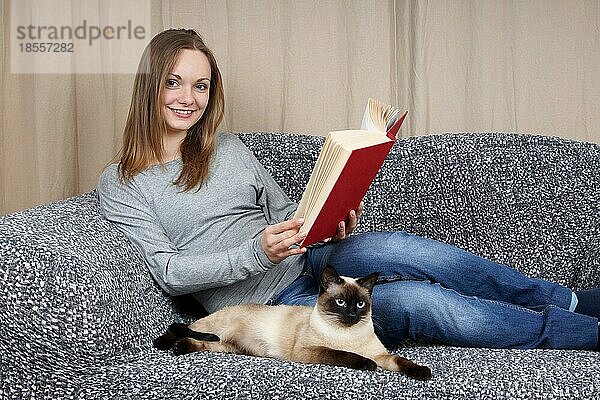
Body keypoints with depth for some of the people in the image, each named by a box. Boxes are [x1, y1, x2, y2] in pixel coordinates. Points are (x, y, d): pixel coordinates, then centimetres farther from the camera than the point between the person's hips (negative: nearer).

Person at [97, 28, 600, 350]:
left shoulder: (227, 147, 12)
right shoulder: (120, 186, -2)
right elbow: (169, 272, -11)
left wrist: (332, 225, -5)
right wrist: (256, 252, -26)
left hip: (302, 264, 5)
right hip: (265, 303, -4)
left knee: (406, 249, -27)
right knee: (418, 300, -25)